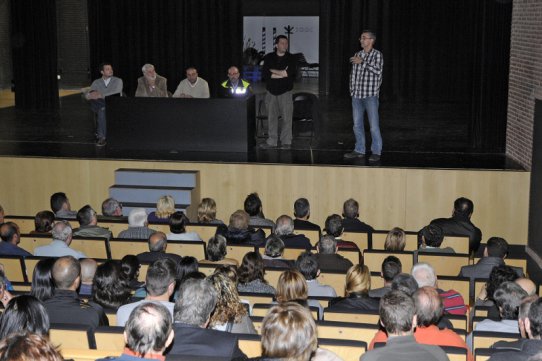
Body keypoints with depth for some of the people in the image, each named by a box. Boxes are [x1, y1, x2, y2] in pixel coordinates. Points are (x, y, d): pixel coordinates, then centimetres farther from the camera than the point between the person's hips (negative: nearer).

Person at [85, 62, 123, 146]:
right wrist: (92, 95, -20)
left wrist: (101, 95, -21)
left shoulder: (118, 81, 5)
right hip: (99, 107, 3)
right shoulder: (96, 82, 14)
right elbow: (87, 95, 4)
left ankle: (101, 136, -28)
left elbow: (116, 93, -13)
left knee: (102, 110, -36)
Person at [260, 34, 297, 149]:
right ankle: (272, 142, 10)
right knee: (272, 117, 4)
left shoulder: (291, 58, 2)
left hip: (285, 92, -2)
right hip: (271, 92, 2)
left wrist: (272, 71, -6)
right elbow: (264, 74, -6)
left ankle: (286, 141, 5)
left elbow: (289, 73, -13)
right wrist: (282, 74, -10)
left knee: (287, 117, -3)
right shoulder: (268, 58, 6)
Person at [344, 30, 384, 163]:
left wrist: (362, 62, -17)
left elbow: (378, 70, -18)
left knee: (374, 125, -5)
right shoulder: (357, 55, 12)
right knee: (357, 124, 10)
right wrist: (352, 89, 12)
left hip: (370, 95, -5)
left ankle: (376, 152, 3)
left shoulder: (377, 54, -3)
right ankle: (359, 150, 19)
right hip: (356, 95, 5)